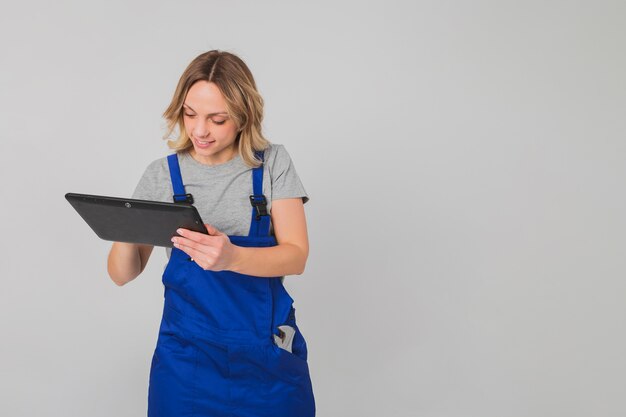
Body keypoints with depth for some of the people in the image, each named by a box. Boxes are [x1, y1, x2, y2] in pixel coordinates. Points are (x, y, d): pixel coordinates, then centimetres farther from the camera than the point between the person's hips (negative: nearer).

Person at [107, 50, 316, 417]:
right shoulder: (162, 175, -1)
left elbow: (296, 256, -11)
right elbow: (123, 275, 1)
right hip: (187, 355, 1)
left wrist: (231, 257, -31)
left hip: (268, 351, 0)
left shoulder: (273, 163, -3)